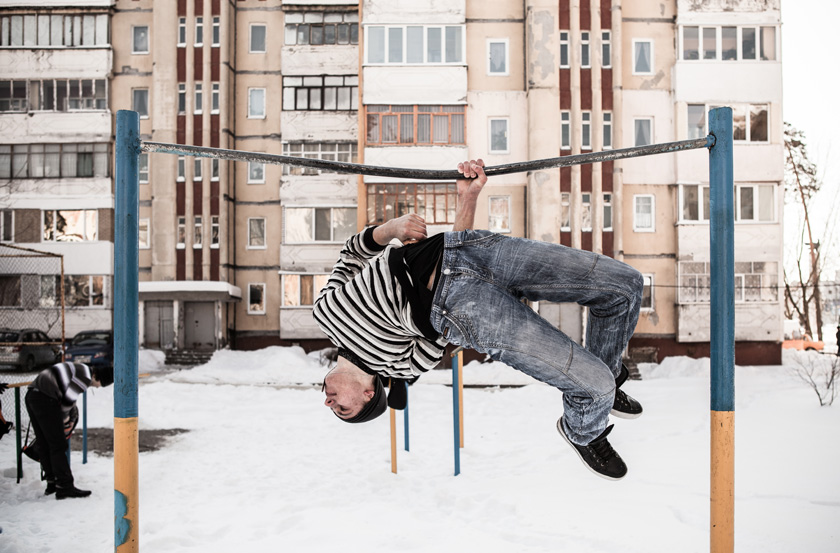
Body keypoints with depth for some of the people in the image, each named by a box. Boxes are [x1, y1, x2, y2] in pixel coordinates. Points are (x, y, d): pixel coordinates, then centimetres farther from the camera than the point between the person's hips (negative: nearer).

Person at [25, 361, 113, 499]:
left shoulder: (79, 369, 21)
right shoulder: (85, 376, -8)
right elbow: (68, 400, -9)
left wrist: (71, 417, 34)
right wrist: (64, 418, 8)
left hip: (31, 395, 10)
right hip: (45, 399, -10)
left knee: (43, 444, 15)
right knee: (57, 445, -4)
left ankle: (52, 484, 24)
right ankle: (64, 486, -1)